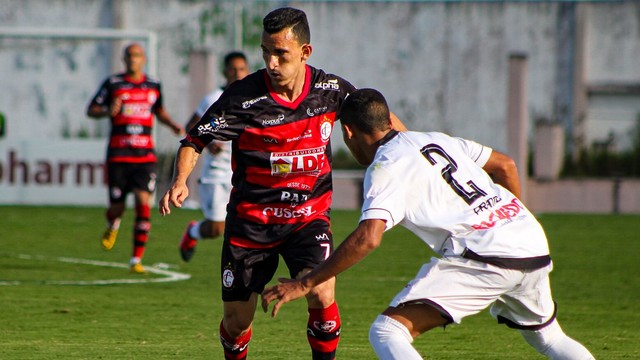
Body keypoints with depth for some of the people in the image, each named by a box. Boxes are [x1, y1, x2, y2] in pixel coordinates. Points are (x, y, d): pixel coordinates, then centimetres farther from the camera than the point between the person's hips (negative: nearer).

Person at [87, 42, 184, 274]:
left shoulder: (153, 86, 11)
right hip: (118, 155, -1)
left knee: (143, 203, -14)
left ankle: (137, 259, -9)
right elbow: (91, 110, 5)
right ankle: (112, 227, 39)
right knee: (117, 208, -1)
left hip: (145, 156, 1)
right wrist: (108, 111, -16)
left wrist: (172, 125, 9)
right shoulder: (113, 84, 2)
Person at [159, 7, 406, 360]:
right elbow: (194, 140, -10)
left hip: (309, 215, 1)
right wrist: (180, 181, -28)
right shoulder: (244, 96, -16)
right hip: (251, 218, -1)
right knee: (236, 320, 3)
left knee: (321, 294, -25)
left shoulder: (330, 89, -7)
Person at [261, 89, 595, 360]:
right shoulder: (435, 139, 19)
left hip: (486, 259, -8)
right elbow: (505, 166, 25)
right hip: (536, 248, 8)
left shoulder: (386, 168, -4)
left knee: (387, 332, -11)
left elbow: (368, 238, -18)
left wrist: (304, 284, -16)